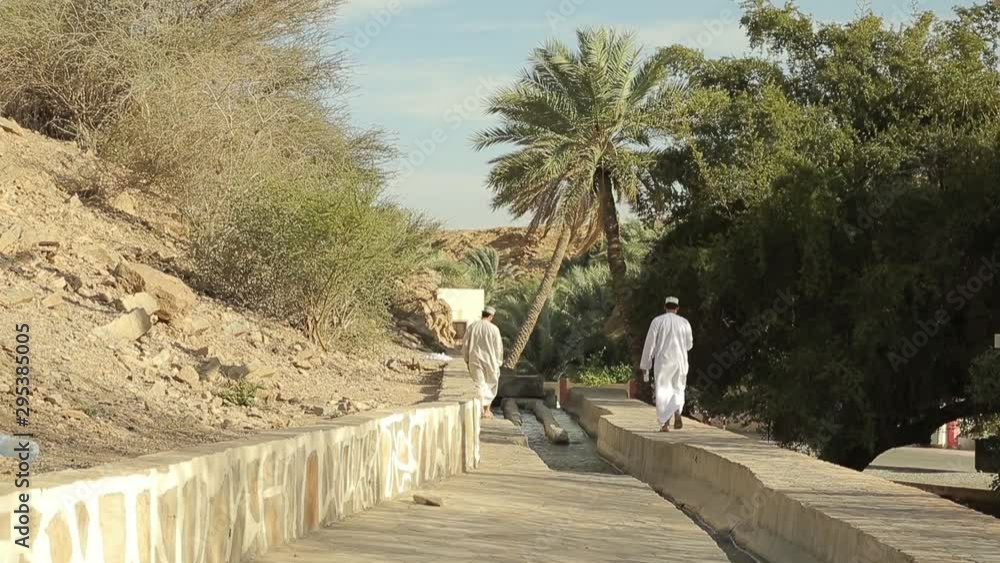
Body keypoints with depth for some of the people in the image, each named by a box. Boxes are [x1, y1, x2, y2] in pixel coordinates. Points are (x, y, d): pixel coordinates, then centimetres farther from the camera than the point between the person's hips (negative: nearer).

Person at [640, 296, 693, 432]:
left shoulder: (657, 321, -3)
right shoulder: (684, 323, 2)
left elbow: (650, 344, -4)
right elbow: (689, 345, 11)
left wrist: (645, 366, 1)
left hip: (662, 361, -2)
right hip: (680, 361, 2)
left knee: (662, 392, 4)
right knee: (677, 389, 14)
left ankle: (665, 423, -4)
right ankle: (677, 412, -15)